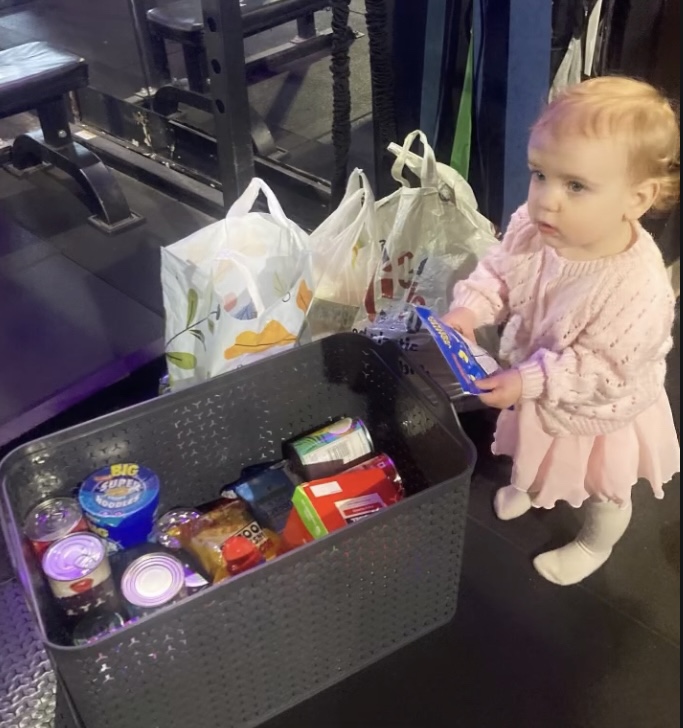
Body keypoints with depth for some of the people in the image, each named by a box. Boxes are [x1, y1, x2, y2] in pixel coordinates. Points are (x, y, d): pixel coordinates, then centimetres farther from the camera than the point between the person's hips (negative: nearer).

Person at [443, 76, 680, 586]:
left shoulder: (637, 288, -41)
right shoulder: (532, 228, -24)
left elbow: (602, 372, -33)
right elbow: (499, 272, -7)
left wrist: (529, 381, -36)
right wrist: (469, 309, -24)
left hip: (598, 414, -5)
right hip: (538, 395, 6)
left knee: (605, 491, 27)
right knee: (535, 453, 37)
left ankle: (595, 545, 58)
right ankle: (531, 488, 70)